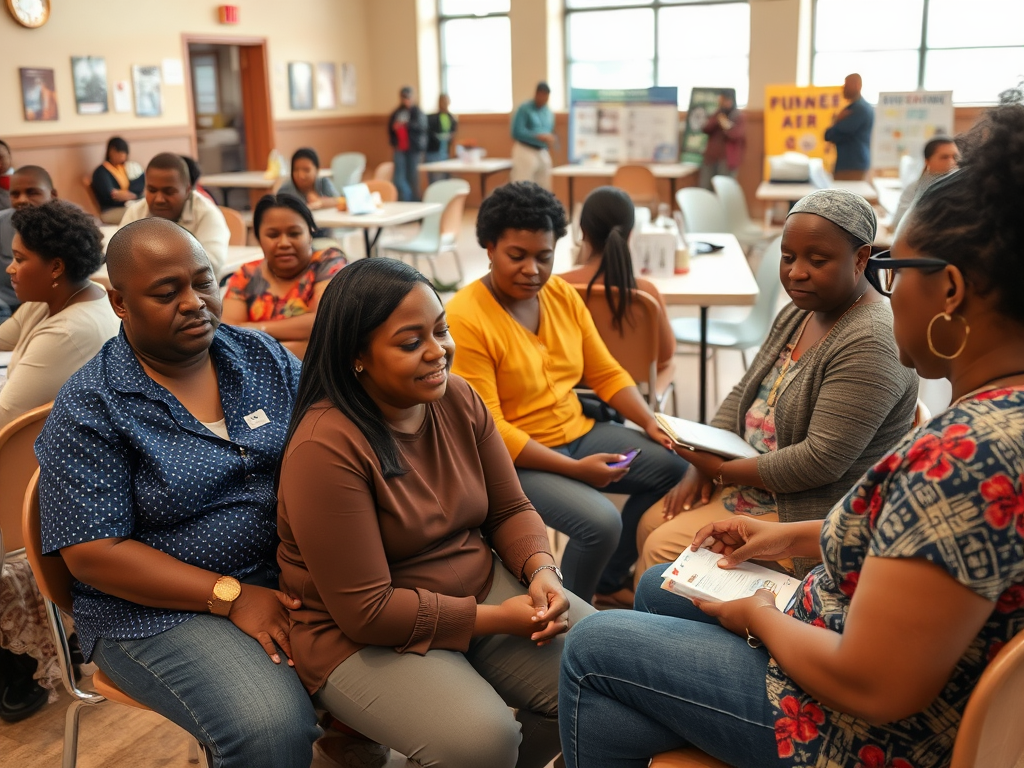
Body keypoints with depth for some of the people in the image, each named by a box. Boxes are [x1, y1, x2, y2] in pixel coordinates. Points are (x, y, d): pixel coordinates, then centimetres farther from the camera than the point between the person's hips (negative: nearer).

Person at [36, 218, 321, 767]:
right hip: (162, 608, -5)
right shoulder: (89, 408, -9)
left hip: (290, 574, 5)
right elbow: (94, 553, -12)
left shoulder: (263, 356, 5)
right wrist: (232, 596, -18)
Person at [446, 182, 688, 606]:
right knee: (601, 522, -27)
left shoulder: (563, 294, 2)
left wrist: (651, 422, -6)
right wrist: (574, 469, -23)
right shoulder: (465, 318, -19)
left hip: (578, 433, 8)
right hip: (517, 459, -8)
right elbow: (488, 431, -21)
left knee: (676, 466, 0)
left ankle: (609, 580, 19)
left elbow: (606, 373, 10)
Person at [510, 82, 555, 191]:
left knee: (544, 189, 5)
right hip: (525, 151, -6)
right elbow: (517, 132, -16)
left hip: (543, 153, 6)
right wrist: (539, 136, -22)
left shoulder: (549, 113, 12)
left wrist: (551, 140, 3)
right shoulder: (524, 109, -8)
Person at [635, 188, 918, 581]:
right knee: (651, 525, 2)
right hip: (753, 474, 9)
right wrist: (701, 466, -3)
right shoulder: (798, 313, 6)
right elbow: (743, 396, 11)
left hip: (811, 514, -9)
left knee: (663, 549, -14)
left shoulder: (869, 344, -24)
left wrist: (724, 471, -18)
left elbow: (820, 462, -28)